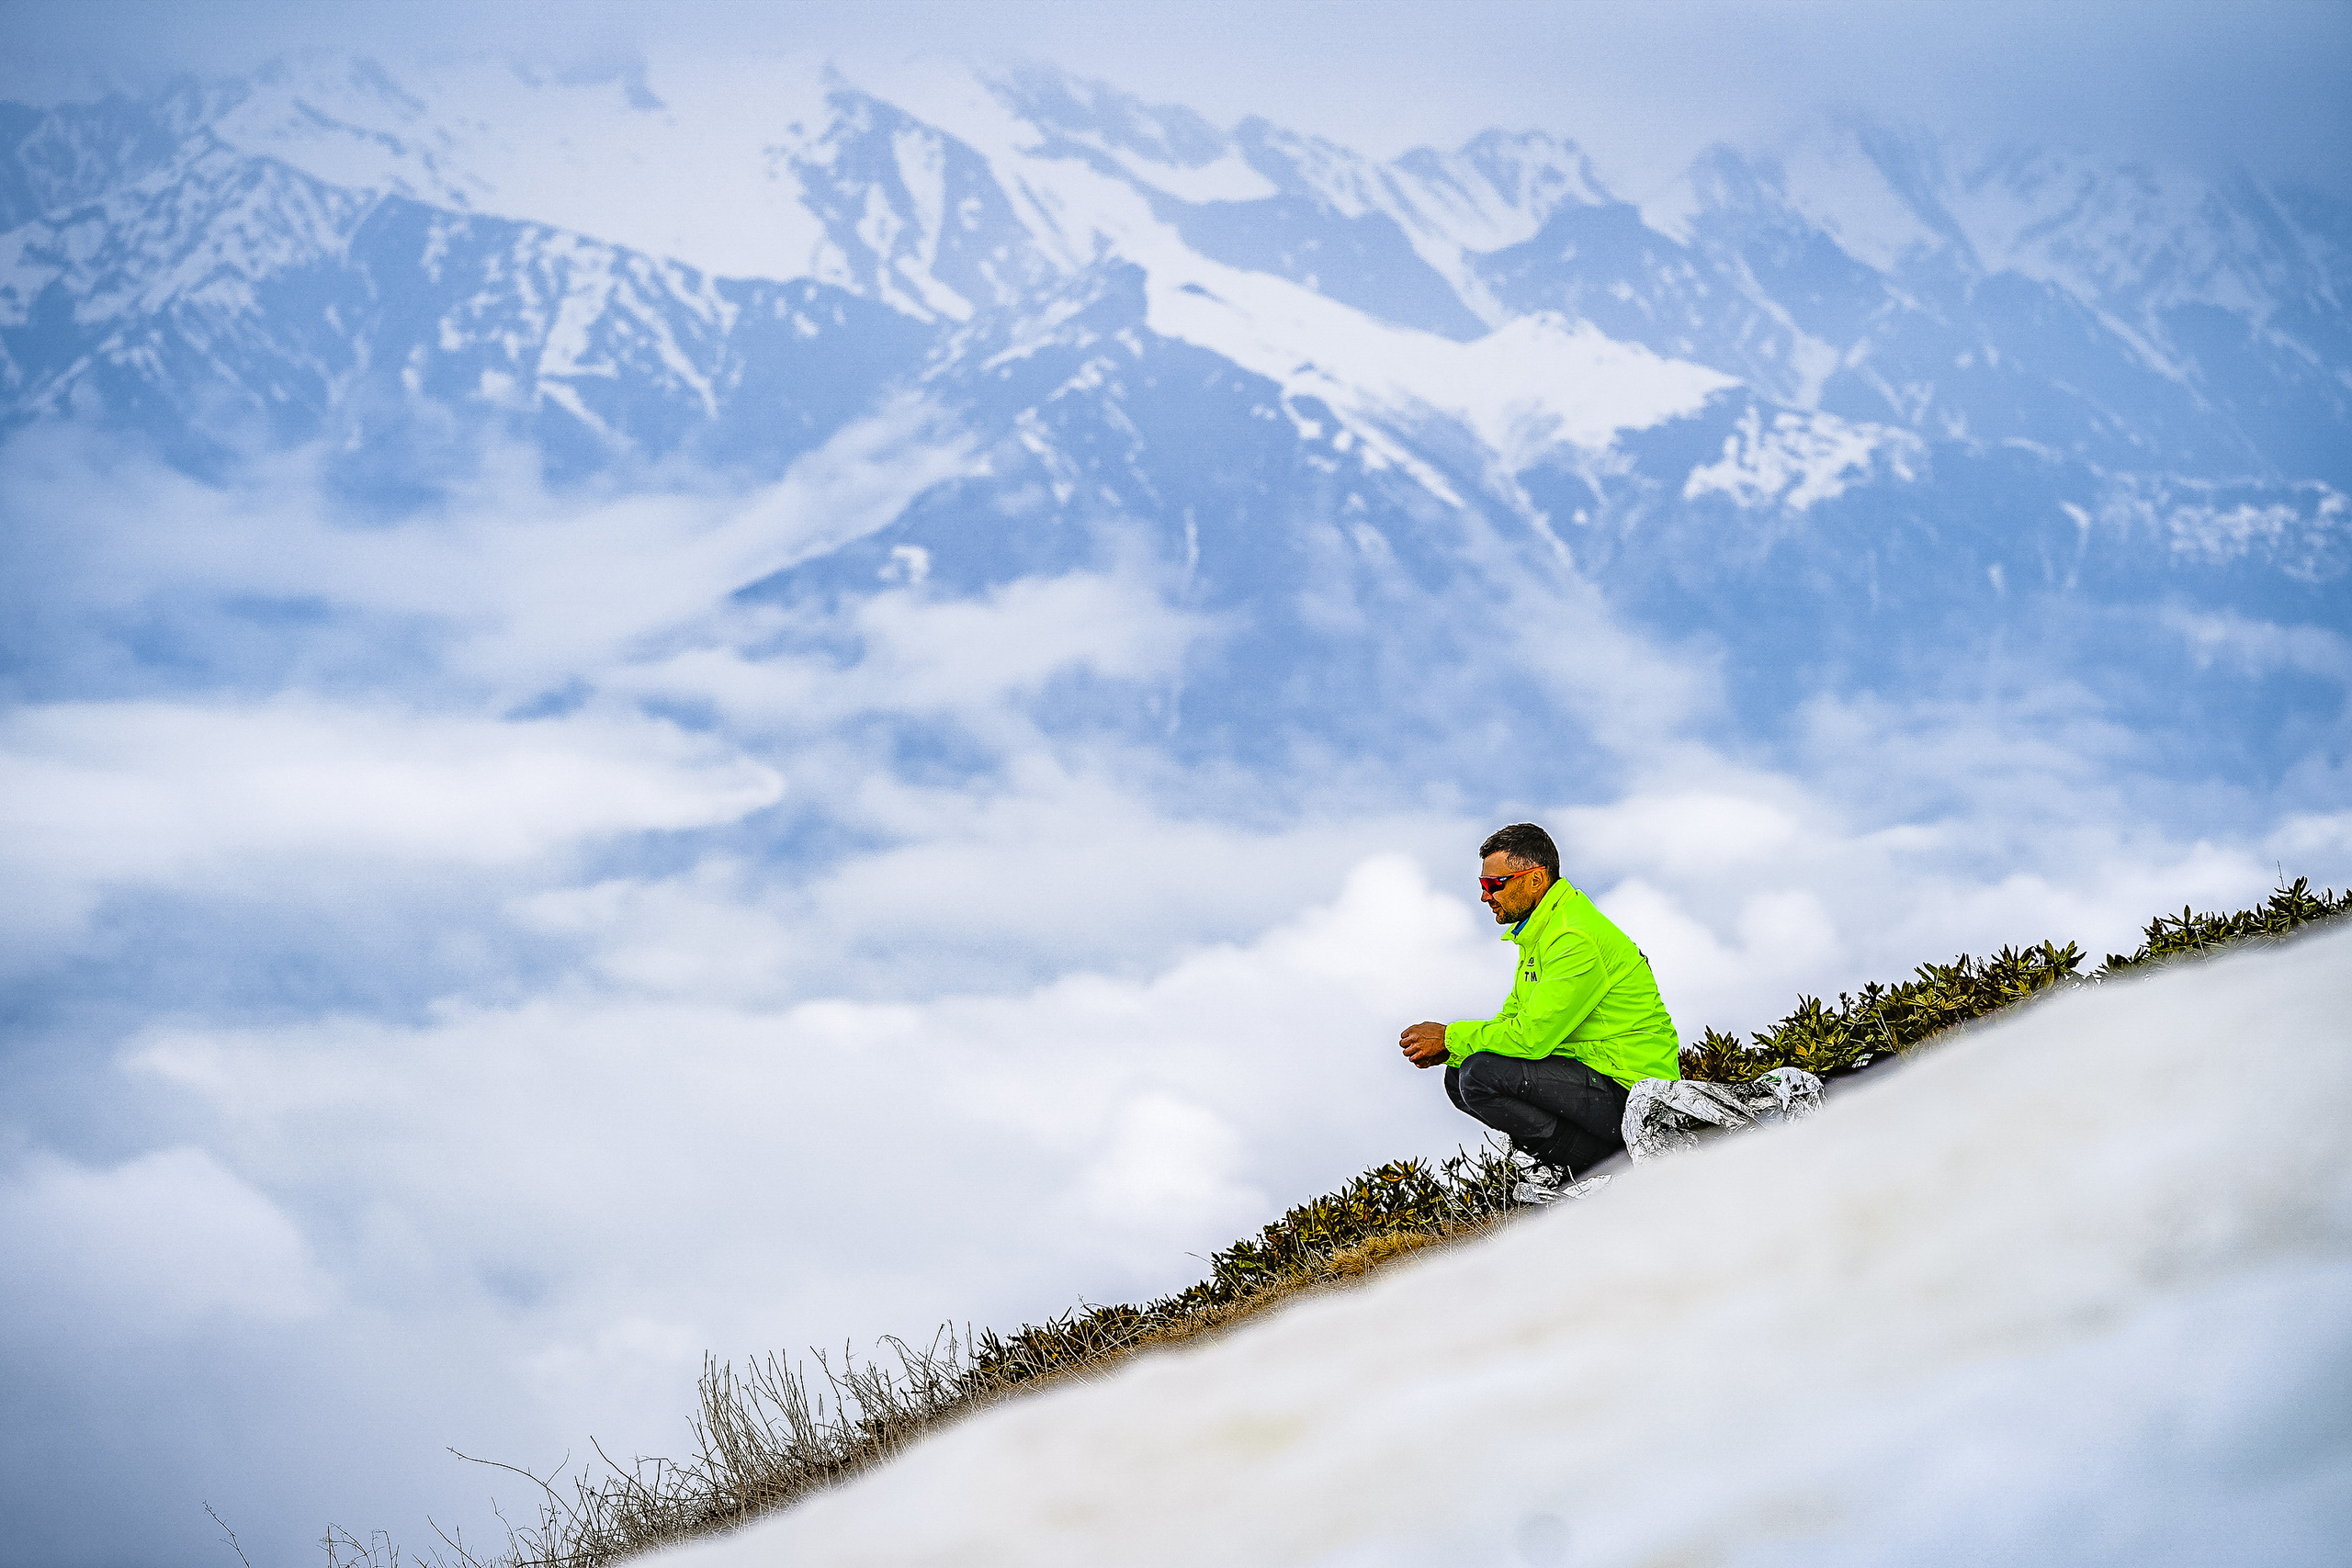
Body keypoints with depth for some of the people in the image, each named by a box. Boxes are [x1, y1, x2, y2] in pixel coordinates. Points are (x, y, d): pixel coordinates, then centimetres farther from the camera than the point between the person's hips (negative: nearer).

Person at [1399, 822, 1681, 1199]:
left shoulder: (1576, 939, -20)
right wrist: (1447, 1050, 0)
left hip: (1627, 1091, -11)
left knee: (1481, 1077, -23)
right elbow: (1514, 1018, 17)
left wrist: (1451, 1038, -11)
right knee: (1458, 1077, 9)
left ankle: (1587, 1166, -10)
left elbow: (1532, 1035, -24)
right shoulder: (1539, 932, 13)